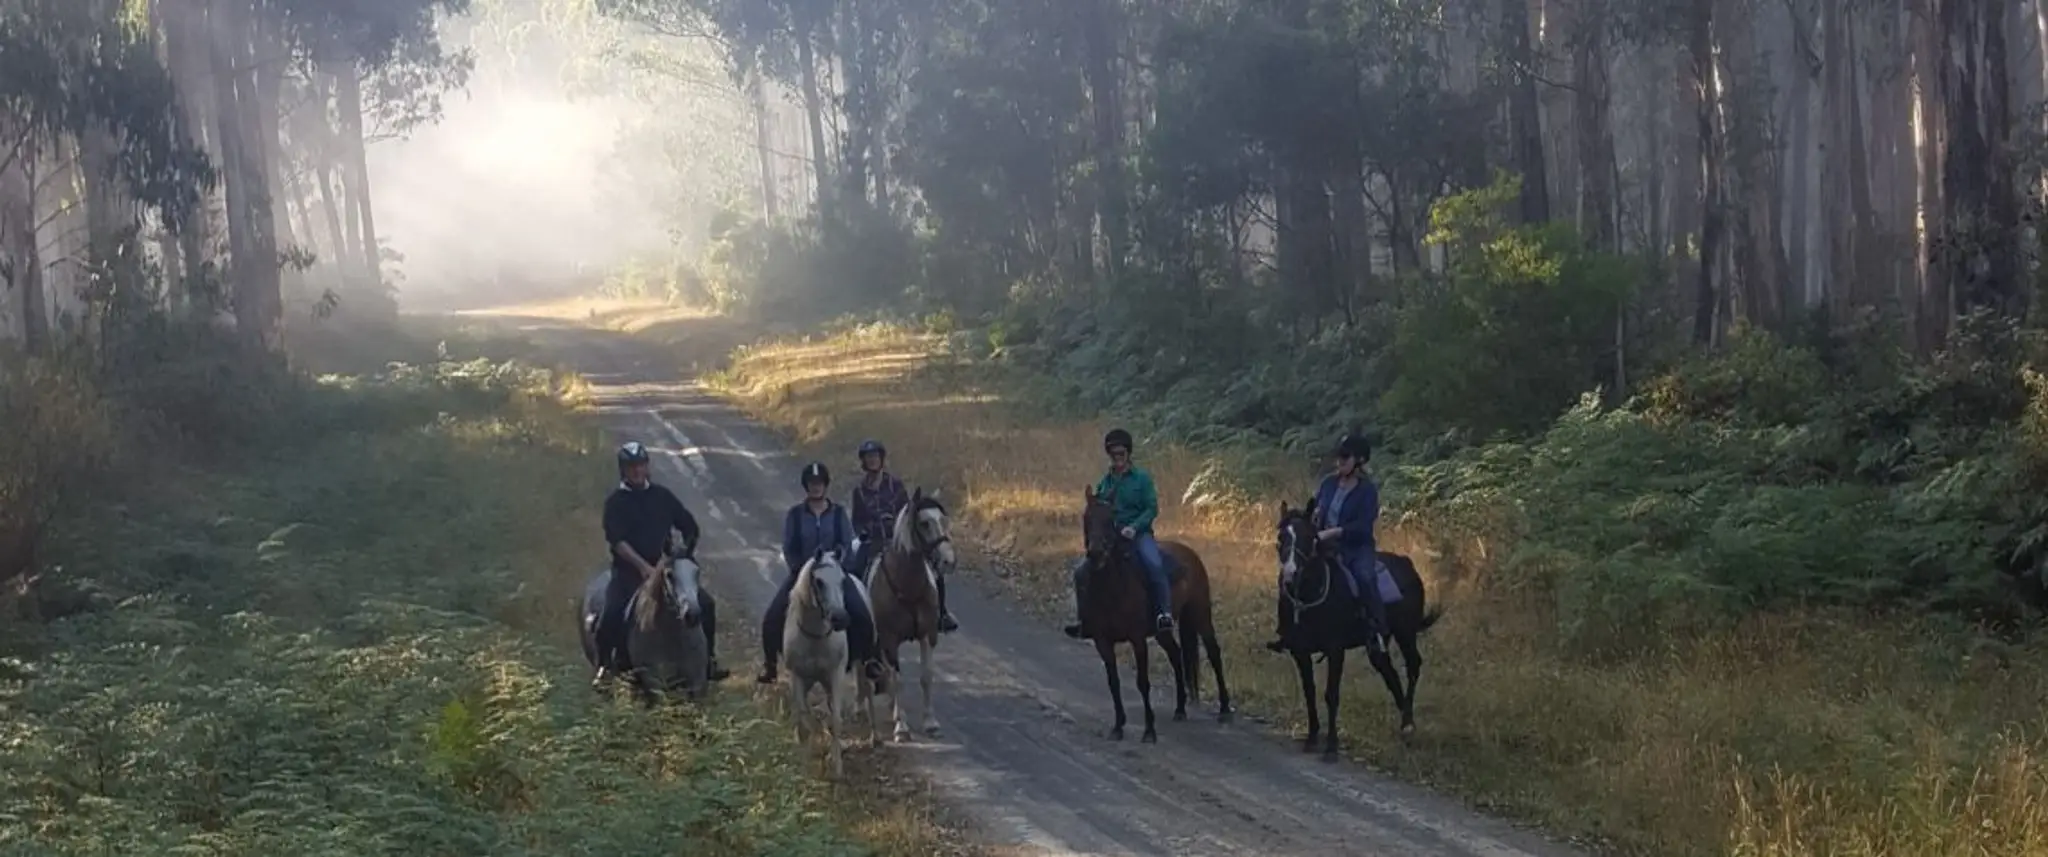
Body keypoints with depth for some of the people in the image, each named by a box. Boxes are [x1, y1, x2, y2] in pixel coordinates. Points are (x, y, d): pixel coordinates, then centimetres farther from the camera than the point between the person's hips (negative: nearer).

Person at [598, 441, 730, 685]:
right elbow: (617, 541, -12)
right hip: (628, 569, -3)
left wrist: (685, 555, 5)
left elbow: (690, 527, 18)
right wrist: (643, 566, -23)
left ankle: (708, 661, 1)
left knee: (706, 604, -10)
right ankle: (604, 663, -12)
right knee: (612, 611, -28)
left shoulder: (662, 496, 11)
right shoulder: (616, 502, 0)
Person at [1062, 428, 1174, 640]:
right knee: (1081, 572, -8)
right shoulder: (1105, 482, 12)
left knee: (1154, 564, -34)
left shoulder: (1141, 478, 0)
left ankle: (1164, 613, -31)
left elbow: (1152, 508, -6)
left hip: (1138, 533, -5)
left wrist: (1134, 527, -21)